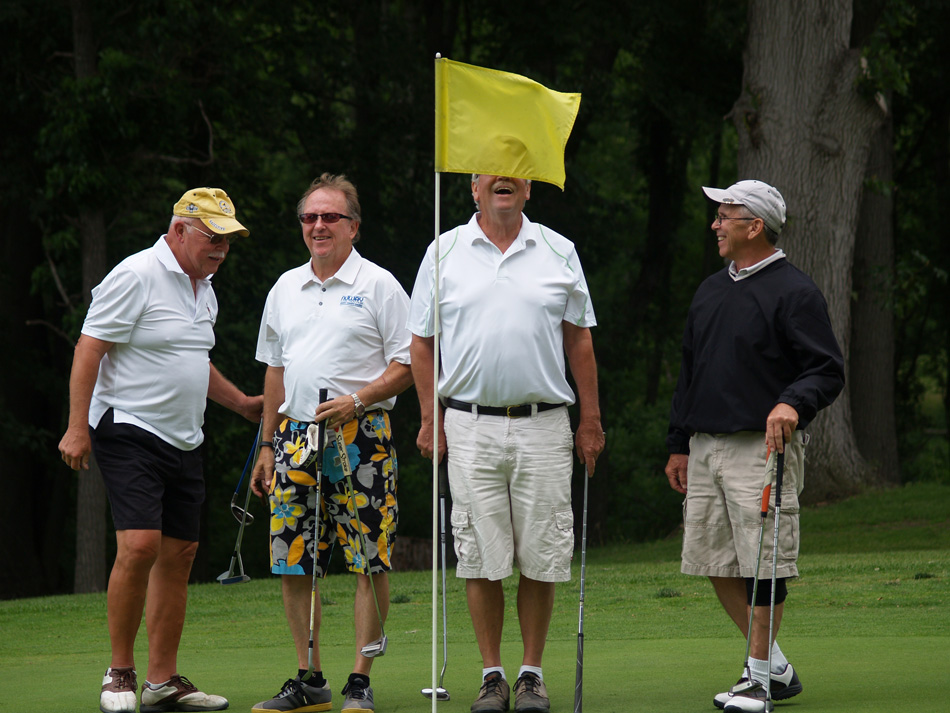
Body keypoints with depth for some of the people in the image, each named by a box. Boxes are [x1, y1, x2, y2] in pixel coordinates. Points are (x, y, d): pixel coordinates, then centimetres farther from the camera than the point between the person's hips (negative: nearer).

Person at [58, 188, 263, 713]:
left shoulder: (203, 290, 16)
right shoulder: (136, 277, -12)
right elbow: (88, 349, -15)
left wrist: (242, 403, 27)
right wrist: (77, 427, -20)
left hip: (183, 442, 9)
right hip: (129, 431, -9)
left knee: (178, 553, 5)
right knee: (139, 545, -19)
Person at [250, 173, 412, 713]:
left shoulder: (378, 285, 0)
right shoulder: (285, 289, 16)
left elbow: (407, 366, -3)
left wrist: (358, 400, -17)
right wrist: (269, 445, 17)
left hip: (360, 436, -5)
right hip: (296, 436, 5)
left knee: (370, 563, -6)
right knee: (293, 562, 3)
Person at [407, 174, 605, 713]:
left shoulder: (559, 253, 9)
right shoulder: (444, 253, 7)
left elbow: (579, 339, 10)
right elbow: (423, 342, 9)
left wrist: (591, 420, 6)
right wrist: (430, 419, 2)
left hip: (543, 425, 0)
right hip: (469, 425, 0)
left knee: (541, 557, 0)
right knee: (481, 555, 0)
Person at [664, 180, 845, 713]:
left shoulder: (794, 292, -6)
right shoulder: (711, 291, 18)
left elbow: (828, 371, -9)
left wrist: (793, 403, -27)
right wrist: (679, 444, 21)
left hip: (764, 448, -8)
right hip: (706, 448, 8)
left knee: (763, 564, -7)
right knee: (715, 561, 6)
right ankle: (777, 668, 17)